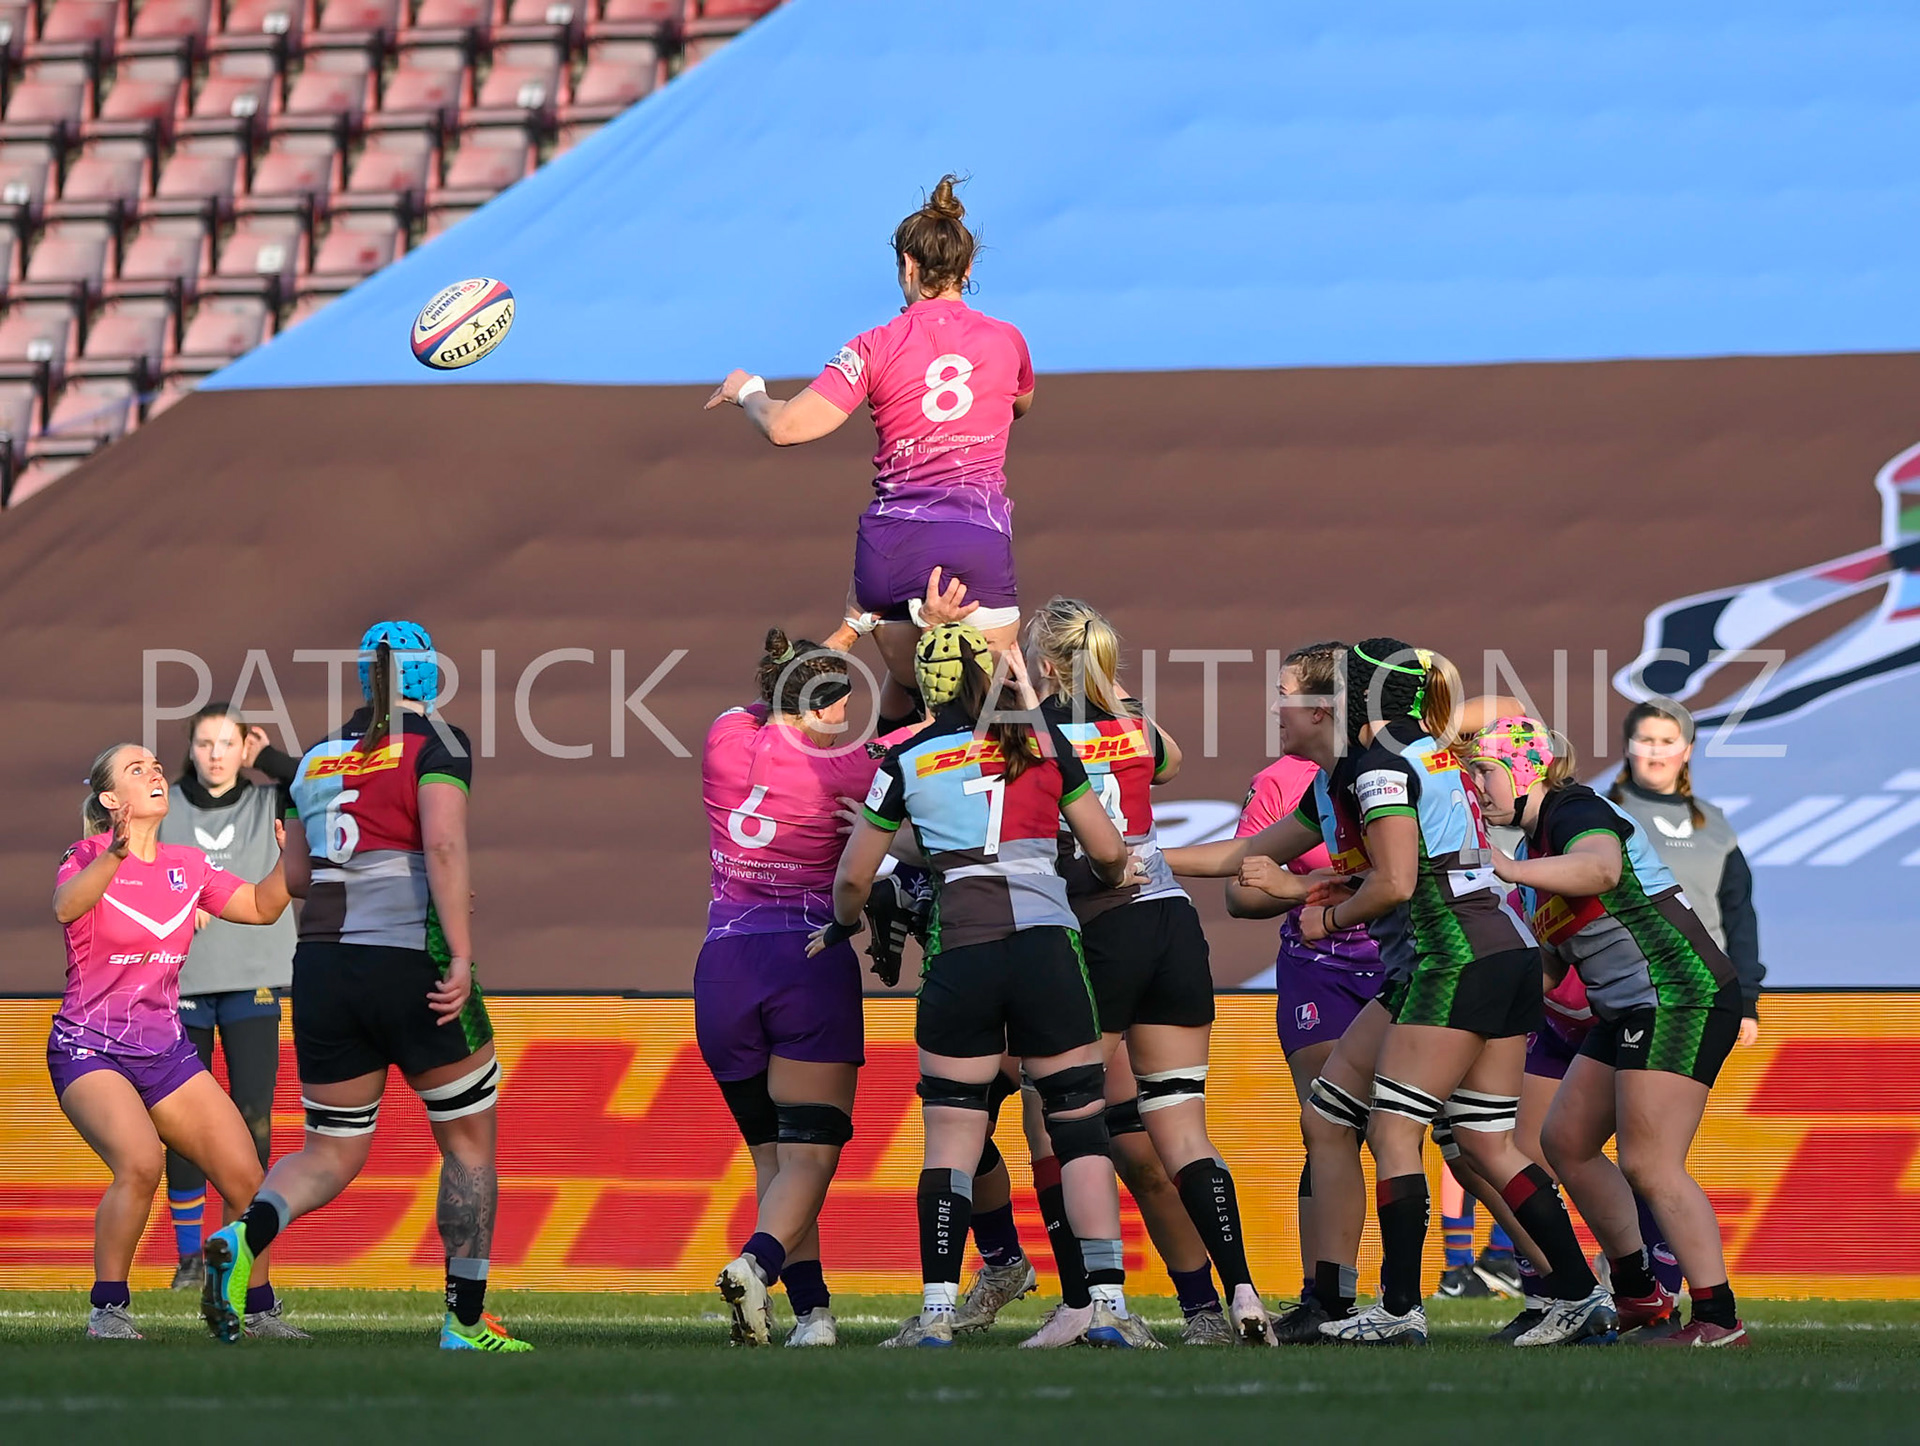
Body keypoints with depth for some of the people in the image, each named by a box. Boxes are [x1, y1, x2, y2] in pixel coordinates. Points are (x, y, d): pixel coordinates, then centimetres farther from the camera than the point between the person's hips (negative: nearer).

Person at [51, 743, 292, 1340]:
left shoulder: (186, 865, 7)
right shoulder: (91, 857, -10)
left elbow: (262, 906, 16)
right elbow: (66, 906, -33)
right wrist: (115, 854, -50)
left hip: (165, 1049, 6)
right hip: (89, 1046, -6)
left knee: (244, 1176, -3)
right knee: (140, 1161, -31)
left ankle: (258, 1310, 16)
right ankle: (108, 1310, -18)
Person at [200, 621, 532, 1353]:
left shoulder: (317, 758, 14)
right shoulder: (435, 743, -3)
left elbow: (295, 875, 18)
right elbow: (444, 844, -18)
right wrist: (461, 955, -22)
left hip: (322, 965, 5)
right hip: (411, 964, -5)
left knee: (331, 1154, 11)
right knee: (469, 1141, 12)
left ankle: (243, 1238, -20)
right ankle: (466, 1323, 13)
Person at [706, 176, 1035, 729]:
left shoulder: (876, 348, 1)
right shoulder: (1006, 340, 9)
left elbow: (785, 427, -6)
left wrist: (748, 392, 15)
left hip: (891, 545, 1)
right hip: (979, 544, -1)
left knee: (904, 690, 19)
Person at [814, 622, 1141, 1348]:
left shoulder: (908, 760, 7)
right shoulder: (1043, 742, 9)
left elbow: (853, 877, 13)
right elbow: (1110, 853, 11)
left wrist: (843, 926, 34)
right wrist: (1112, 880, 34)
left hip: (959, 954, 0)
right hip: (1047, 944, 0)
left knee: (951, 1137, 5)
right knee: (1079, 1123, 5)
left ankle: (937, 1309, -2)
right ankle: (1108, 1301, -3)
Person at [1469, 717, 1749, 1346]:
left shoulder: (1576, 812, -13)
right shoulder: (1536, 843, 17)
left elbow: (1601, 868, -39)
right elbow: (1556, 956, 24)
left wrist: (1508, 869, -50)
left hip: (1682, 997, -11)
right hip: (1628, 1010, 11)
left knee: (1648, 1164, -15)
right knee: (1565, 1141, 12)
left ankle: (1719, 1318, -14)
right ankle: (1637, 1293, 20)